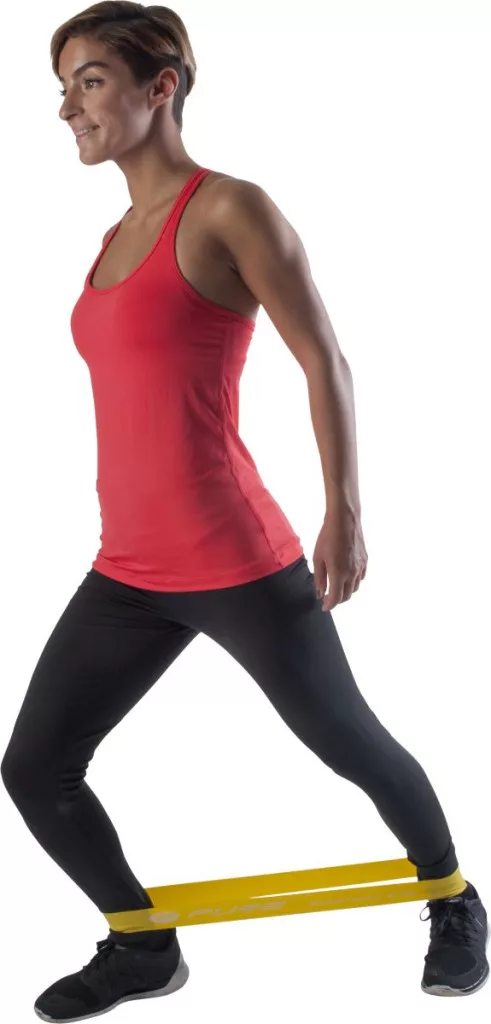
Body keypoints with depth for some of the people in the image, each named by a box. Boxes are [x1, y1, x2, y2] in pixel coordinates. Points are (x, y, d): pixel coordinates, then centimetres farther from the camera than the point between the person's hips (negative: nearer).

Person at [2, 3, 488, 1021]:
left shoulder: (230, 209, -8)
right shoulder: (117, 237, 14)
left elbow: (324, 360, -9)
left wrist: (344, 512, -13)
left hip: (235, 562, -7)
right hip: (129, 572, 8)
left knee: (351, 745, 10)